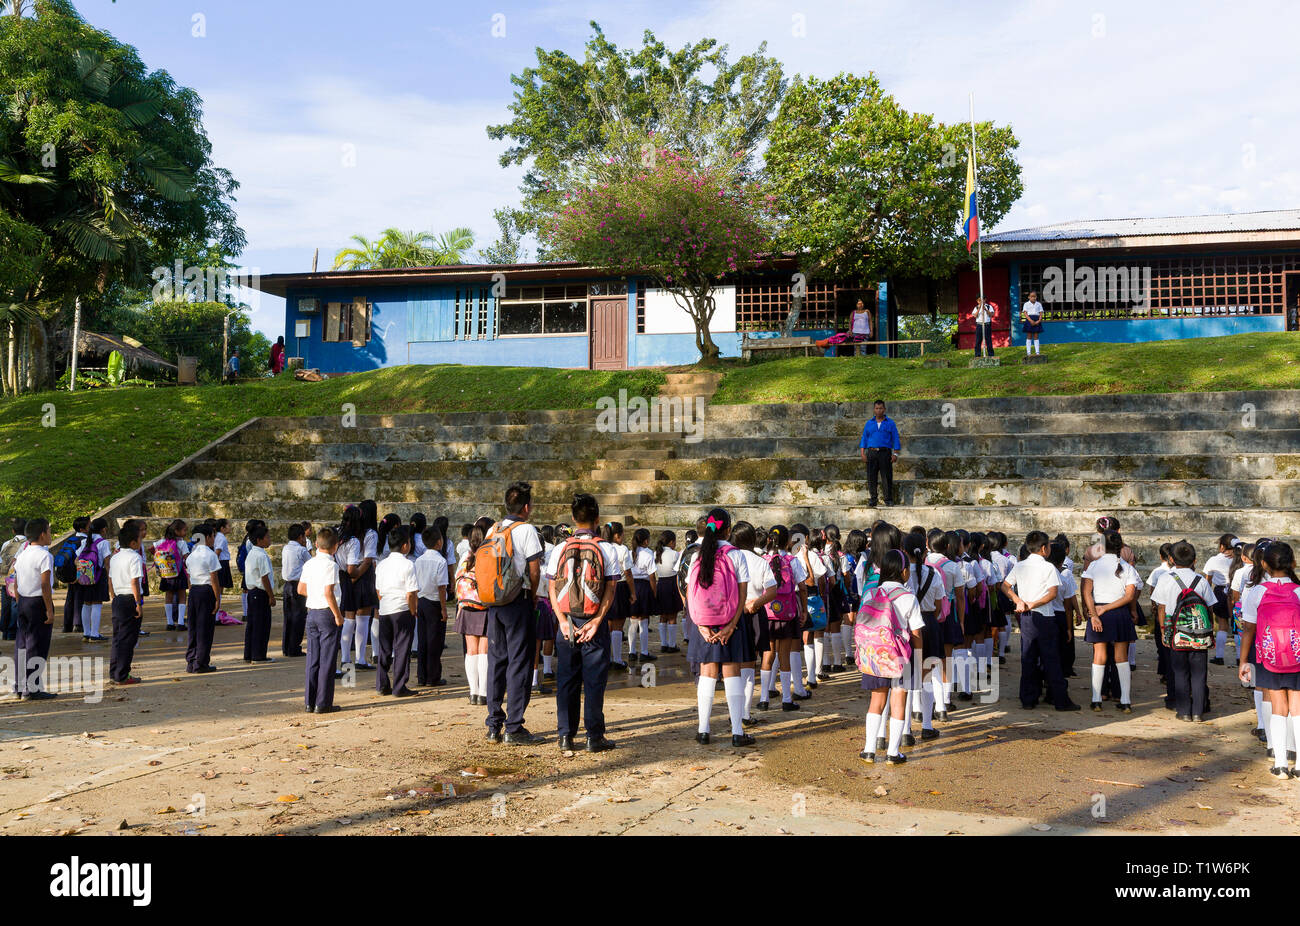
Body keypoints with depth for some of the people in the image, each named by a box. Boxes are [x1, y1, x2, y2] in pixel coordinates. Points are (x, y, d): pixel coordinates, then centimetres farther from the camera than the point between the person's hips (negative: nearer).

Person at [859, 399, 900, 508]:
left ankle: (888, 500, 1)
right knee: (871, 477, -1)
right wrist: (863, 453, 2)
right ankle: (873, 499, 7)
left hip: (885, 453, -2)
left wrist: (895, 454, -5)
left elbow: (895, 439, 5)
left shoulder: (890, 423, 7)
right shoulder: (869, 423, 13)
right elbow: (864, 439, 13)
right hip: (871, 453, 2)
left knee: (887, 478, -4)